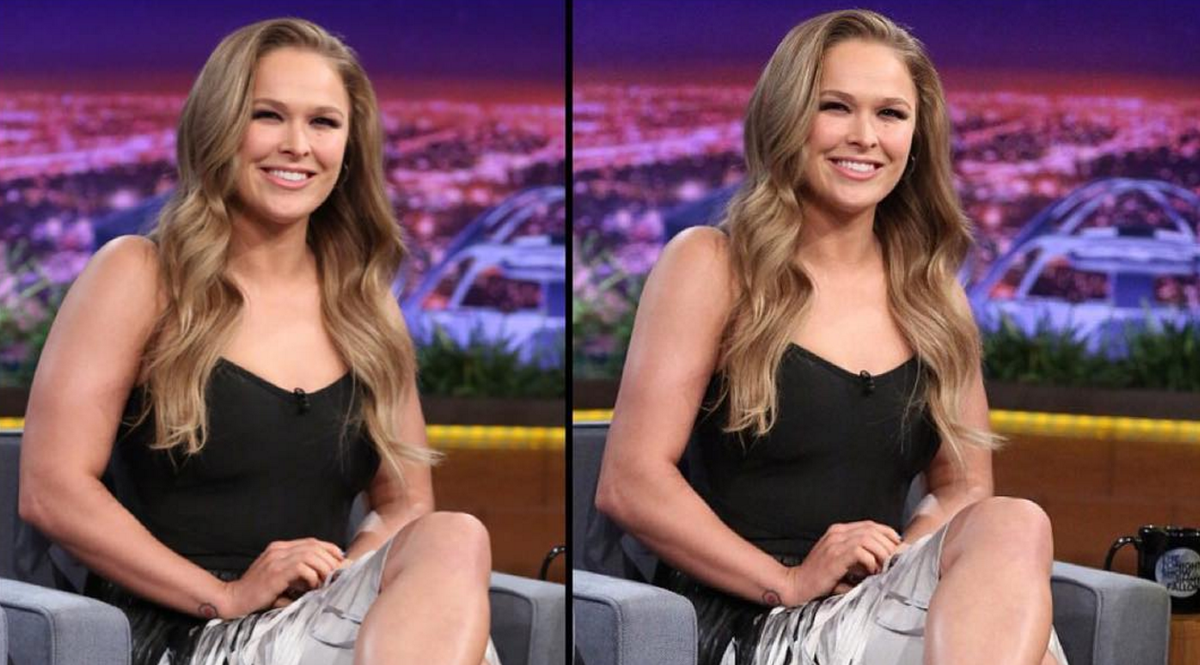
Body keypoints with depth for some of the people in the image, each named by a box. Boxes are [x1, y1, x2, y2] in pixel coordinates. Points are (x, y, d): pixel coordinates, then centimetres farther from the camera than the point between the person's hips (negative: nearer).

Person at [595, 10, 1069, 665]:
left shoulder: (934, 295, 18)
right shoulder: (710, 265, 3)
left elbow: (964, 488, 18)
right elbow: (629, 484, -4)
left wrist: (897, 560, -4)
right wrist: (788, 582, -13)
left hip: (882, 607, 5)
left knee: (1013, 527, -32)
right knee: (1017, 532, -32)